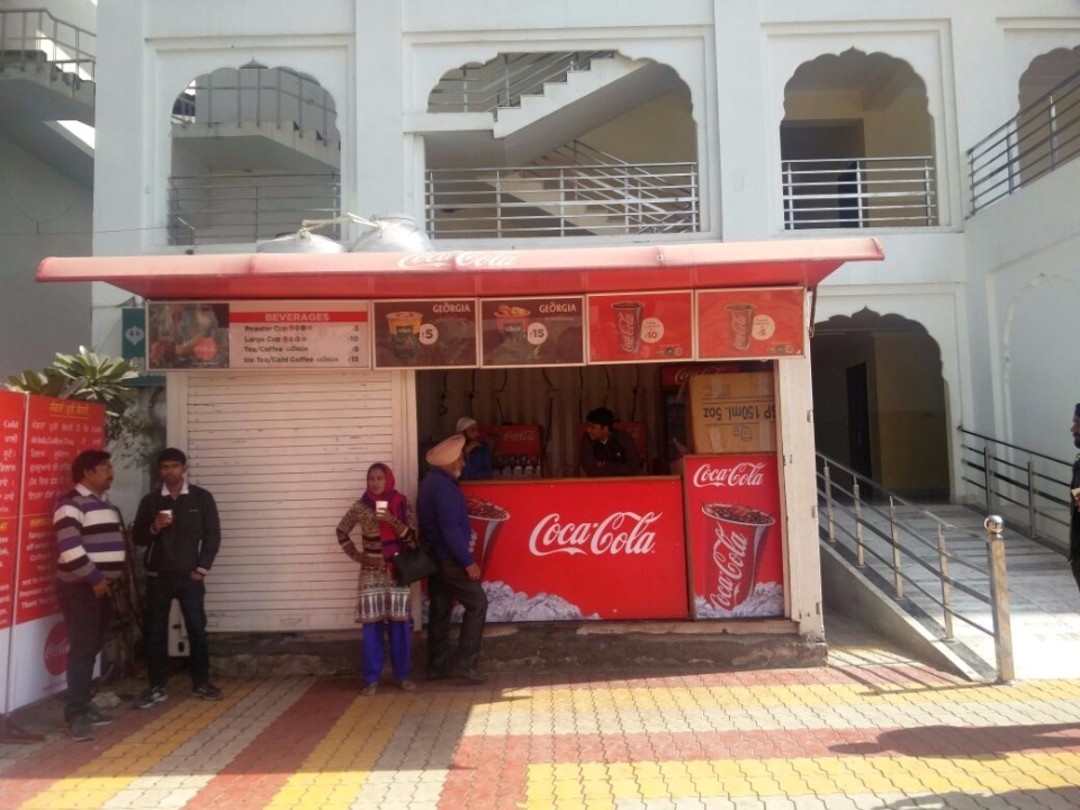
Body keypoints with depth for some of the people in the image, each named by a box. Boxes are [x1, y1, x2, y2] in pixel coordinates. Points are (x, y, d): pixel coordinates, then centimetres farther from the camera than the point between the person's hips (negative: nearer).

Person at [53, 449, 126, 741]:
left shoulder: (105, 503, 16)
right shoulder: (72, 503, -13)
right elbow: (69, 547, -22)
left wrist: (109, 579, 14)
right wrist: (94, 578, -18)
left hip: (103, 586, 9)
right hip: (80, 587, -9)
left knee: (93, 647, 13)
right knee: (82, 648, -8)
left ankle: (83, 704, 22)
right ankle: (75, 714, -3)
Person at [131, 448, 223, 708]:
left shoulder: (202, 498, -1)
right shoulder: (149, 501, 4)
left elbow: (212, 535, -1)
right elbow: (137, 538, 6)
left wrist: (202, 569, -6)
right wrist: (153, 528, -15)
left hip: (189, 576, -1)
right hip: (157, 577, 2)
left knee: (197, 629, 3)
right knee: (155, 632, 5)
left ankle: (201, 683, 16)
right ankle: (157, 687, 16)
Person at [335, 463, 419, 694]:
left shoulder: (402, 505, -2)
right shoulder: (360, 507, -1)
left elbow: (411, 537, -6)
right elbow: (341, 532, 11)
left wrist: (392, 521, -20)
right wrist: (355, 555, 2)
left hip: (397, 571, 0)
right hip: (371, 573, 0)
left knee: (399, 623, 1)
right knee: (371, 624, 0)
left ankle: (402, 675, 14)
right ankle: (371, 678, 9)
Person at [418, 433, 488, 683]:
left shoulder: (429, 483, 13)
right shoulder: (444, 486, -19)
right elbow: (450, 529, -24)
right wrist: (468, 561, -20)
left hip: (435, 557, 10)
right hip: (450, 559, -10)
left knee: (439, 610, 12)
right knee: (477, 604, -3)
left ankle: (438, 665, 18)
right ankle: (463, 663, -3)